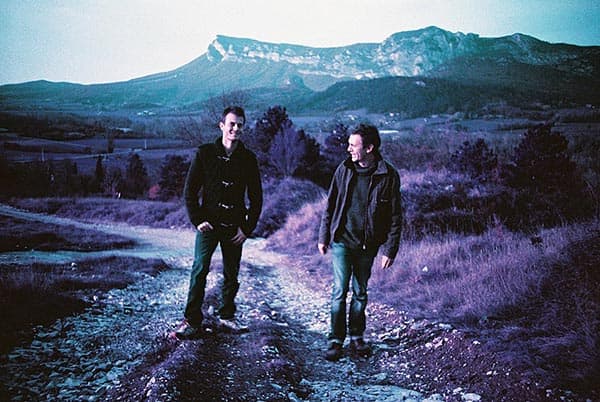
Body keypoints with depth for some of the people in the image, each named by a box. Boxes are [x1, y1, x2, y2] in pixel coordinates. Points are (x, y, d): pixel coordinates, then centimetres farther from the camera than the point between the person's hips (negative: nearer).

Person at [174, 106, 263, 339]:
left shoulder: (248, 159, 4)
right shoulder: (205, 153, -1)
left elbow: (256, 198, 8)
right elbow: (190, 191, 1)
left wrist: (248, 228, 0)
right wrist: (197, 220, -8)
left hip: (235, 228, 2)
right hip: (208, 224, -2)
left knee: (231, 275, 10)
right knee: (200, 269, -11)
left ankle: (226, 315, 28)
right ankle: (192, 320, -4)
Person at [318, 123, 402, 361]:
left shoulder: (388, 175, -7)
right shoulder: (344, 170, -1)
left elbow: (395, 216, -4)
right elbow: (330, 206, 8)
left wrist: (390, 249, -6)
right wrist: (323, 236, 7)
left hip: (367, 245, 0)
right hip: (342, 242, 1)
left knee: (360, 293, 12)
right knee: (340, 291, -2)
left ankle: (357, 337, 26)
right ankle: (336, 340, 7)